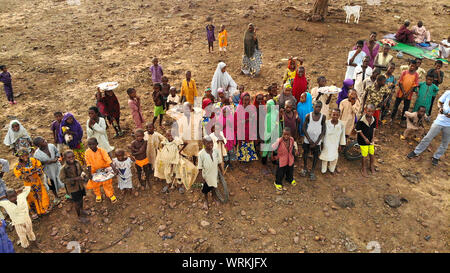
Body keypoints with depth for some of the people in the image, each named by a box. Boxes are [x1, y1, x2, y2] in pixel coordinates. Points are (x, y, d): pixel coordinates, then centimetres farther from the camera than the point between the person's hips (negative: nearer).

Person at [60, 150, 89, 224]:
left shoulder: (77, 162, -13)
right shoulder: (64, 168, -27)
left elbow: (82, 169, 4)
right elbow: (63, 179, -22)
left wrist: (83, 174, -18)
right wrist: (75, 178, -29)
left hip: (80, 185, 5)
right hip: (73, 187, -5)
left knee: (81, 198, 27)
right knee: (76, 202, 13)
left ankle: (81, 210, 55)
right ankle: (79, 216, 35)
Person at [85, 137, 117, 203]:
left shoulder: (101, 150, -23)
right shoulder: (88, 152, -17)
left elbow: (108, 160, -29)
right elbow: (89, 164, -12)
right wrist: (89, 173, -18)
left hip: (104, 169, -2)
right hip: (95, 170, 2)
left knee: (107, 183, 4)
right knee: (94, 183, 12)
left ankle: (111, 195, 26)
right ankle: (98, 195, 40)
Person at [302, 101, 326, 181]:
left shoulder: (323, 117, -9)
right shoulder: (308, 116, -10)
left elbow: (323, 131, -7)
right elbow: (304, 128, -6)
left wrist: (317, 142, -13)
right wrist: (309, 139, -12)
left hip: (317, 141, 0)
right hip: (307, 140, 0)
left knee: (316, 156, 7)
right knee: (305, 153, 14)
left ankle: (312, 171, 25)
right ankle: (305, 168, 37)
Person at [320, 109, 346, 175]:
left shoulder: (342, 125, -16)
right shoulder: (326, 123, -21)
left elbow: (342, 135, -2)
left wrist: (341, 145, 5)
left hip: (335, 145, 2)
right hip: (326, 144, -2)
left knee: (334, 158, 18)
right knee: (325, 157, 16)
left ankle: (332, 169, 45)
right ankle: (324, 170, 40)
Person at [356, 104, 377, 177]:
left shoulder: (373, 119, -5)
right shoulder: (361, 120, -22)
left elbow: (374, 128, 8)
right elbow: (358, 130, -15)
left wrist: (373, 137, -1)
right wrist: (365, 138, -14)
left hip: (371, 140, 5)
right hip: (363, 140, -5)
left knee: (372, 153, 17)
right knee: (364, 155, 3)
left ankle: (371, 165, 42)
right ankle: (364, 169, 21)